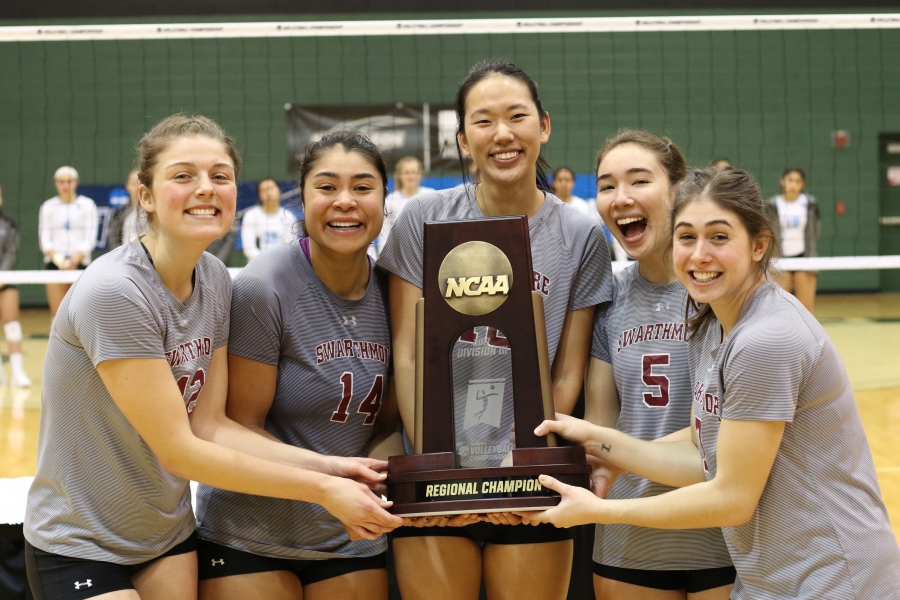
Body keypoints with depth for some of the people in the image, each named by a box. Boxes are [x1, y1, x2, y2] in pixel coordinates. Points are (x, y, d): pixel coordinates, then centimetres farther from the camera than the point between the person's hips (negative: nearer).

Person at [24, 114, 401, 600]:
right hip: (81, 548, -6)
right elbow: (177, 450, -23)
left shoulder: (214, 280, -3)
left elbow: (209, 425, -4)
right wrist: (323, 489, -20)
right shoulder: (114, 292, -25)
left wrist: (325, 465, -15)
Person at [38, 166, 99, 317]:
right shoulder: (48, 207, 8)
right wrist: (58, 259, -14)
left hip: (80, 263, -1)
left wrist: (75, 260, -14)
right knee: (57, 311, -4)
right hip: (55, 264, 1)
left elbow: (90, 237, -1)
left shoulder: (87, 205, 4)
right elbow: (45, 238, 4)